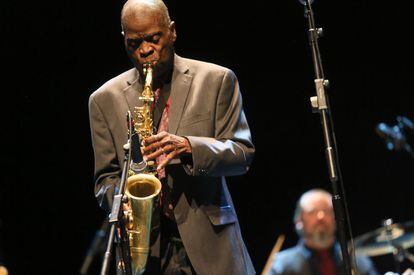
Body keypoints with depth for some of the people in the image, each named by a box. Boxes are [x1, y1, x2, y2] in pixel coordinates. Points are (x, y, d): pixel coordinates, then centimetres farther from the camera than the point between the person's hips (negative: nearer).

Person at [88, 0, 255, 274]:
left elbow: (243, 154, 1)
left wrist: (188, 147, -17)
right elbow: (105, 179, 11)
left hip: (210, 243, 0)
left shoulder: (217, 80, 5)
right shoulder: (105, 100, 9)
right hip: (145, 246, 1)